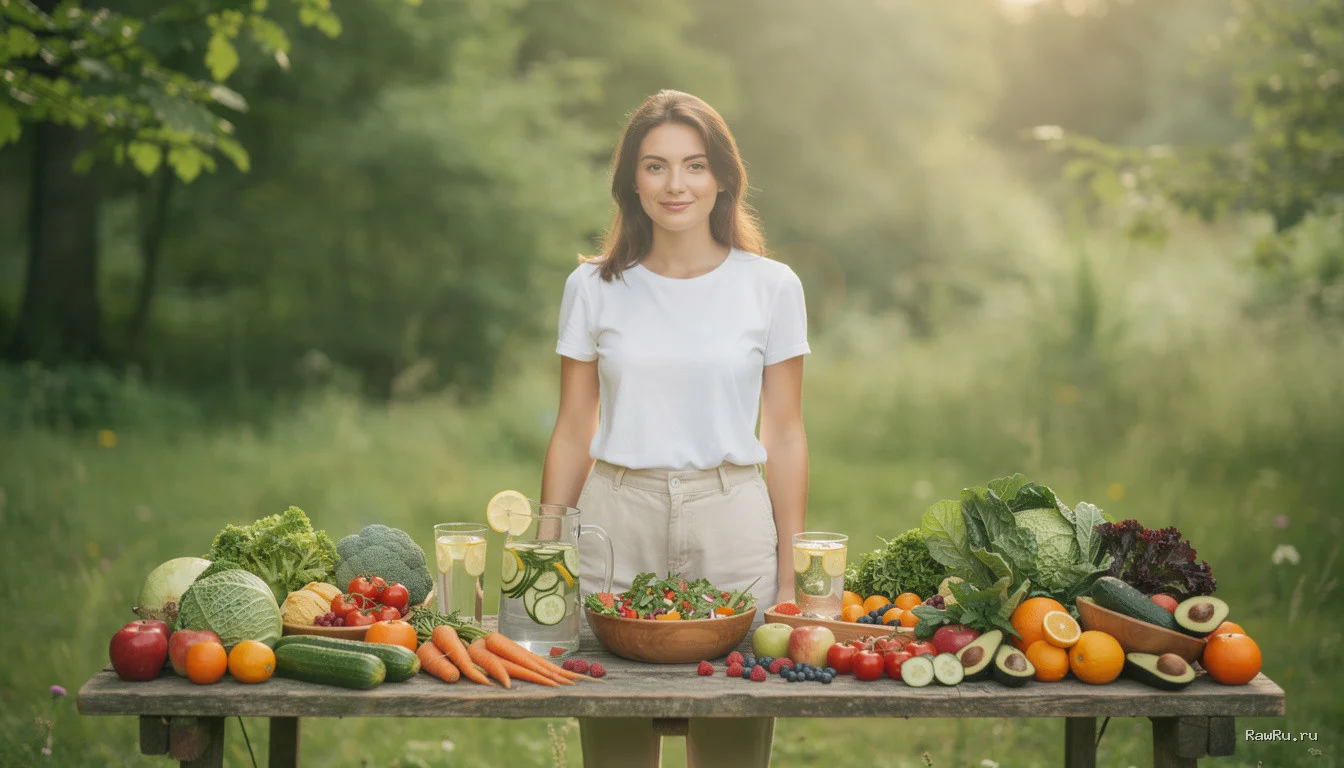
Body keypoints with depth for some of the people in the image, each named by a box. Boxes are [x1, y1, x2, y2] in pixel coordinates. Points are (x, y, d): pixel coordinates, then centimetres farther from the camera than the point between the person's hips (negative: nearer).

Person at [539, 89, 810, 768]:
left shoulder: (771, 286, 3)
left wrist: (787, 579, 1)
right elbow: (572, 434, 8)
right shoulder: (593, 287, 4)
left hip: (730, 521, 0)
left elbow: (785, 437, 4)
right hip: (616, 518, 1)